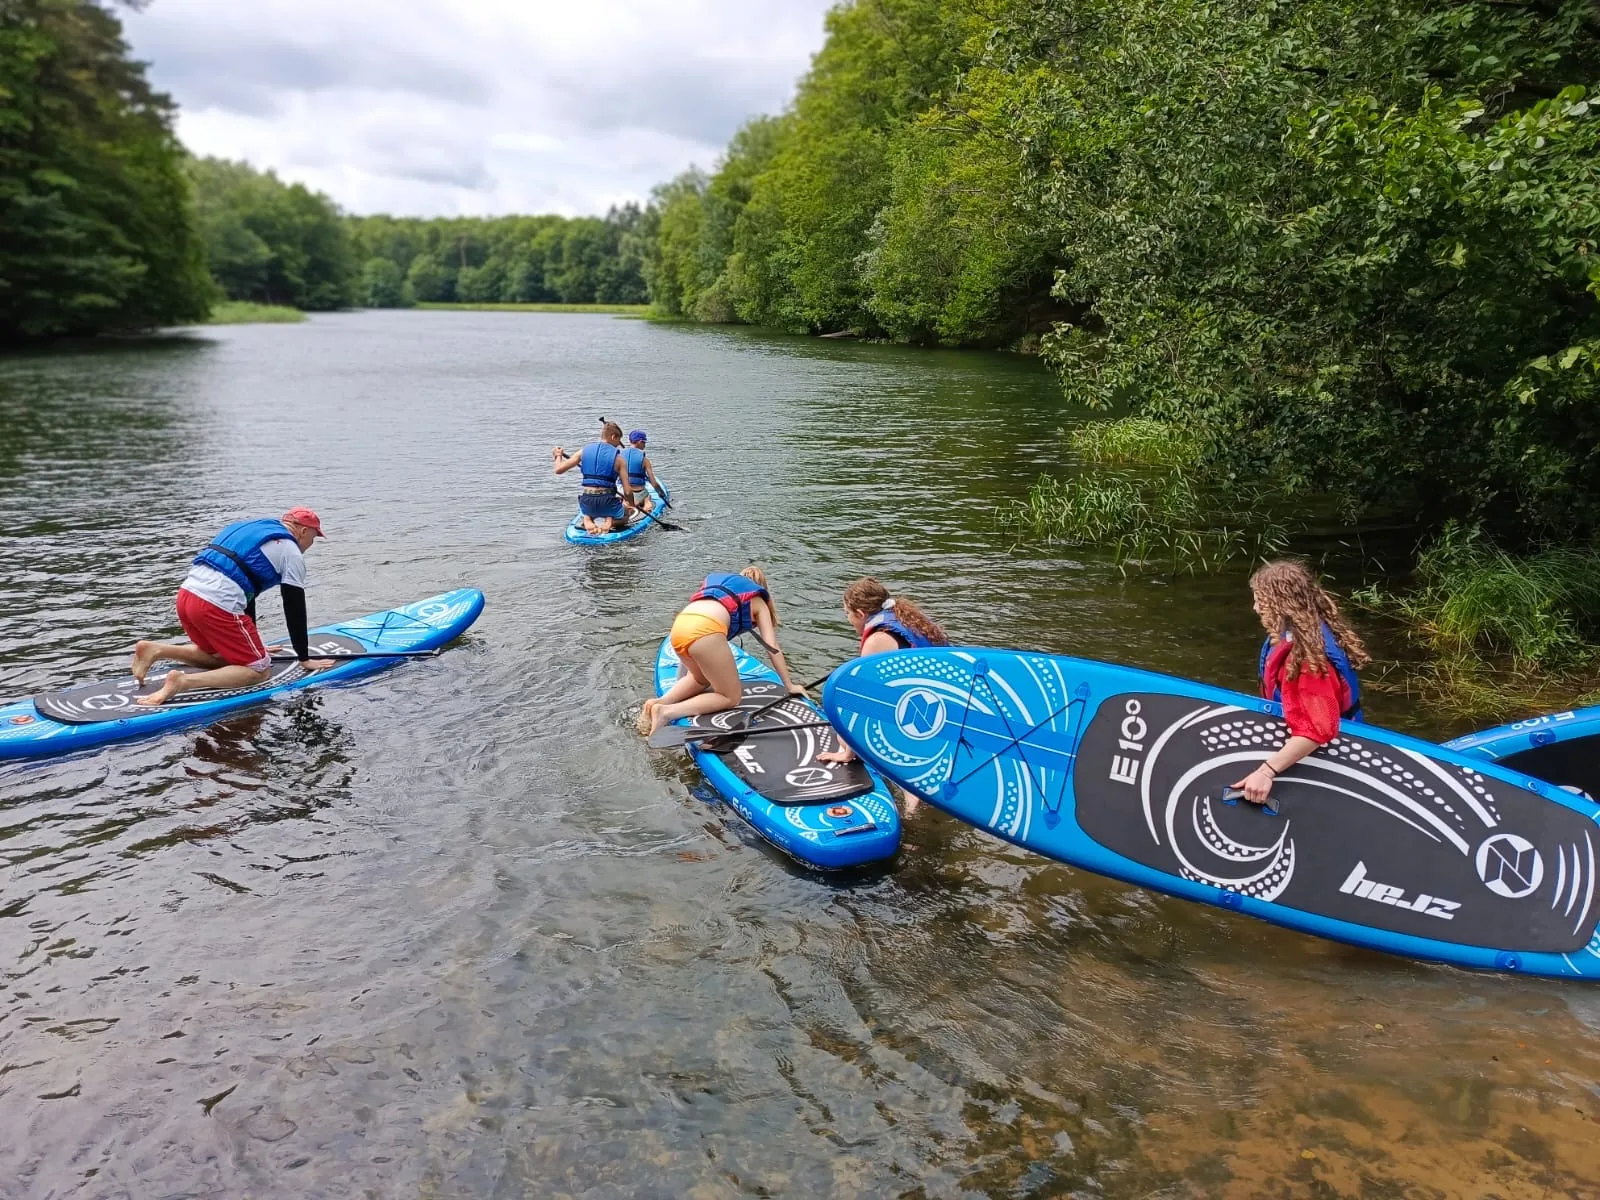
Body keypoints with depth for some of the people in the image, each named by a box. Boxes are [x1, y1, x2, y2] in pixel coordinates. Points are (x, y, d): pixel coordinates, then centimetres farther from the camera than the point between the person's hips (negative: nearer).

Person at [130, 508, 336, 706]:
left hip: (187, 595, 9)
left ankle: (156, 650, 11)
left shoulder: (251, 529, 27)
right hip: (217, 606, -9)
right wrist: (305, 659, 10)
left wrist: (253, 644, 36)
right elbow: (294, 610, 1)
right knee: (260, 670, -1)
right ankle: (183, 682, -19)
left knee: (220, 655, 29)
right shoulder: (291, 552, 1)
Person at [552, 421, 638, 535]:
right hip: (607, 502, -3)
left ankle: (587, 521, 3)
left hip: (586, 503, 3)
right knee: (624, 518, 31)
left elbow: (558, 470, 4)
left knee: (587, 514, 40)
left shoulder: (584, 451, 3)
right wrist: (630, 504, 16)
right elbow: (627, 491, -5)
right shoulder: (618, 458, -4)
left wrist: (558, 456, 25)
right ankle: (609, 522, -3)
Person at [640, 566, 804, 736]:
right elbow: (772, 647, 18)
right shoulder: (758, 601, 25)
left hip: (678, 628, 6)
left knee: (701, 679, 34)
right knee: (732, 697, 11)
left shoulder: (717, 581, 39)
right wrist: (789, 685, 24)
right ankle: (667, 712, -8)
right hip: (704, 631, -6)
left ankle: (660, 702, 9)